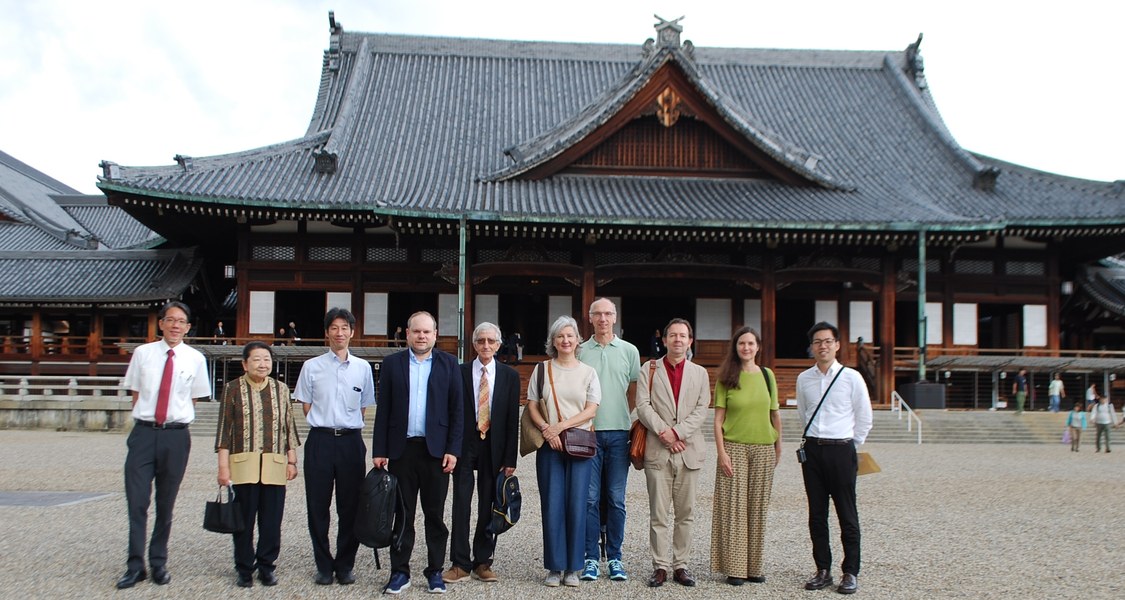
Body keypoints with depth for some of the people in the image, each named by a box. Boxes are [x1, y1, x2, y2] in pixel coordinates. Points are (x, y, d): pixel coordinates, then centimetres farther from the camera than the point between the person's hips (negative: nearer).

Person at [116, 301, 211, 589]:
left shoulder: (195, 359, 1)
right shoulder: (143, 353, 2)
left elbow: (194, 399, 9)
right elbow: (135, 394, 9)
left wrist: (177, 418, 5)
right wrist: (145, 417, 4)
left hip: (176, 435, 0)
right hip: (144, 433, 0)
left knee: (166, 503, 11)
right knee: (137, 501, -3)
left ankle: (159, 563, 25)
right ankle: (135, 566, 9)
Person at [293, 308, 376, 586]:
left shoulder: (362, 367, 7)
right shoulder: (312, 367, 3)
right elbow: (306, 406, 7)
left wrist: (349, 427, 5)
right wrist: (325, 424, 1)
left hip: (351, 440, 1)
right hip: (320, 440, -1)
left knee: (351, 506, 5)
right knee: (317, 506, 4)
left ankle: (345, 565, 18)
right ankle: (324, 565, 17)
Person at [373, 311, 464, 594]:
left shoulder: (448, 364, 5)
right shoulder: (392, 363, 7)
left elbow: (457, 410, 2)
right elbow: (383, 410, 5)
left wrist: (453, 450, -6)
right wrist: (379, 451, -1)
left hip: (436, 449, 0)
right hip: (401, 449, 1)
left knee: (435, 514, 6)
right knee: (402, 513, 6)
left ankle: (435, 571, 15)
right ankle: (400, 571, 14)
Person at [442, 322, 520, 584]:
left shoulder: (510, 376, 5)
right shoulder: (459, 372, 1)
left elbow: (513, 419, 3)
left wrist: (510, 458, -2)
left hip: (494, 447, 1)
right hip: (464, 445, -1)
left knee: (489, 507, 6)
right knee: (461, 505, -1)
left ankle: (483, 562, 16)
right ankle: (460, 564, 5)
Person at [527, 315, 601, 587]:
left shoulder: (588, 372, 6)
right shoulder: (542, 369, 8)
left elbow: (591, 410, -1)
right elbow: (532, 406, 6)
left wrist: (562, 425, -12)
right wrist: (546, 428, -12)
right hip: (549, 445, 0)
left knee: (576, 505, -1)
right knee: (552, 505, -1)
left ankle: (572, 568, 9)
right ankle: (554, 567, 8)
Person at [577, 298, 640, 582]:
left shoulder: (629, 351, 8)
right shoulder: (580, 352, 7)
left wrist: (637, 428, 2)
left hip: (619, 432, 0)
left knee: (616, 499, 3)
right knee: (590, 498, 0)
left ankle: (614, 558, 12)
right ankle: (591, 558, 8)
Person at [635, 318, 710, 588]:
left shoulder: (700, 373, 12)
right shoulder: (649, 370, 8)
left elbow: (702, 409, 2)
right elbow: (643, 405, -2)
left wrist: (677, 432, -11)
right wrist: (662, 431, -14)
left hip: (689, 451, 2)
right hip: (657, 451, -1)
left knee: (685, 513, 5)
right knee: (658, 513, 0)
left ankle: (681, 565, 13)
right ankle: (660, 566, 6)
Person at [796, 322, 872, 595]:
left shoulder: (851, 377, -4)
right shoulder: (804, 379, 6)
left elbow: (864, 418, 4)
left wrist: (849, 446, 8)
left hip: (841, 450, -3)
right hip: (812, 450, 4)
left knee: (847, 515, 1)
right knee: (816, 514, 8)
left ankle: (850, 573, 10)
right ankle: (823, 570, 17)